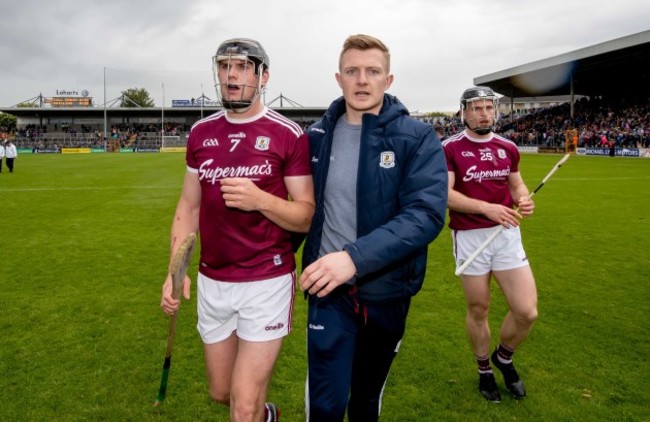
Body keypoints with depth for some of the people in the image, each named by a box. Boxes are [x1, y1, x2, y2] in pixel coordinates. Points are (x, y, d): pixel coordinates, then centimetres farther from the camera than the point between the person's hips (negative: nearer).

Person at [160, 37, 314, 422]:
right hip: (212, 282, 5)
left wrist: (261, 200, -26)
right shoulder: (201, 133, 6)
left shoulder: (289, 135, -9)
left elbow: (308, 217, -8)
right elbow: (189, 206, 11)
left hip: (267, 282, -5)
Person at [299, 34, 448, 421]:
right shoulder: (317, 136, 0)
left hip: (387, 290, 0)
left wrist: (355, 257, -33)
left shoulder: (418, 138, -9)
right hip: (330, 287, 1)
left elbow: (426, 214, -22)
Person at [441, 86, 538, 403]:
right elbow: (445, 194, -14)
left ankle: (504, 358, 31)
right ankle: (484, 370, 36)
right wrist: (487, 208, -24)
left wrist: (523, 199, -4)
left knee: (527, 312, -1)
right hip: (470, 237, -3)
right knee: (478, 309, 10)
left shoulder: (508, 148, 8)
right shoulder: (449, 149, -6)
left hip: (507, 234, 4)